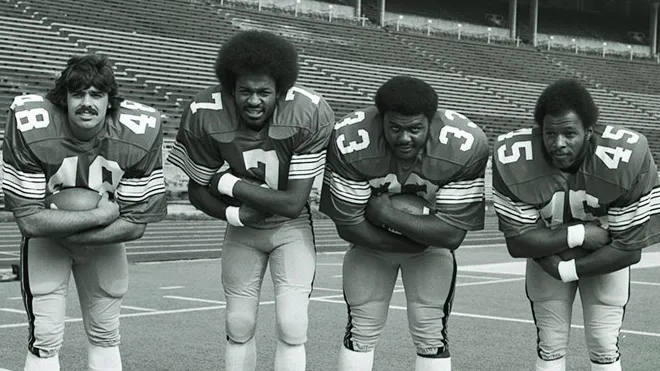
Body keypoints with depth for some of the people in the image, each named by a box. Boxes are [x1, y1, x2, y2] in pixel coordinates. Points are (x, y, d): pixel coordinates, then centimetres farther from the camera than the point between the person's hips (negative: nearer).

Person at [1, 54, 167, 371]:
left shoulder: (140, 134, -25)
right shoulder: (30, 128, -30)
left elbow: (136, 223, -19)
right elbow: (29, 220, -28)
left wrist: (65, 232, -23)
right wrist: (100, 215, -27)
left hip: (106, 241, 2)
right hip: (44, 238, -2)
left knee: (105, 337, 12)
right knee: (45, 339, -9)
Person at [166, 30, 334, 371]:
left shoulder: (311, 115, -29)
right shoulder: (204, 116, -22)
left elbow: (293, 203, -26)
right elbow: (198, 192, -8)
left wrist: (227, 183, -24)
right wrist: (236, 214, -25)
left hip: (291, 226, -2)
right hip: (243, 227, 2)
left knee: (292, 328, -12)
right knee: (239, 327, 8)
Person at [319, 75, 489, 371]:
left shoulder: (466, 146, -32)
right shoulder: (350, 142, -32)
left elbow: (452, 235, -28)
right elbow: (349, 226, -23)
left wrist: (387, 214, -31)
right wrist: (419, 239, -21)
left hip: (432, 246, 0)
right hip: (370, 242, 0)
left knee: (431, 334, -3)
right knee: (361, 330, 0)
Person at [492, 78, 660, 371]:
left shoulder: (629, 158, -33)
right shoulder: (513, 158, -30)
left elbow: (629, 249, -25)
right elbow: (518, 241, -22)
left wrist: (568, 270, -23)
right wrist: (579, 234, -29)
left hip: (605, 259, -1)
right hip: (546, 254, 1)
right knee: (550, 346, 3)